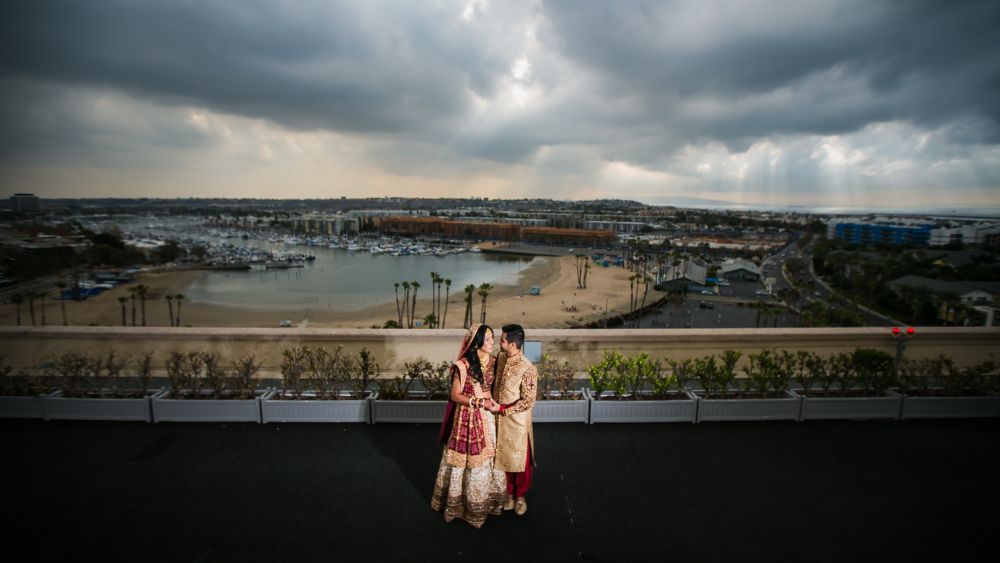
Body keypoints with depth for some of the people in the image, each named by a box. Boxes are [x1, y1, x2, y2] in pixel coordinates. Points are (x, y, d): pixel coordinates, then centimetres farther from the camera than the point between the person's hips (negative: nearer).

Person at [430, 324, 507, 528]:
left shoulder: (491, 361, 0)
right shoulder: (463, 365, -20)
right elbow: (455, 396, -15)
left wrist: (492, 400, -4)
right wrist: (481, 402, -22)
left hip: (486, 417, 6)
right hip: (467, 417, -6)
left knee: (487, 457, 16)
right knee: (468, 459, 8)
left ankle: (485, 499, 36)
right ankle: (461, 502, 29)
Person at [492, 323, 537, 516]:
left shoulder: (527, 369, -24)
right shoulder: (501, 359, -3)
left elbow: (528, 401, -21)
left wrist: (503, 409, -20)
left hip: (517, 421, -6)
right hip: (500, 419, 6)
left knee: (520, 460, 13)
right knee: (503, 457, 18)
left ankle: (520, 496, 35)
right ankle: (509, 493, 39)